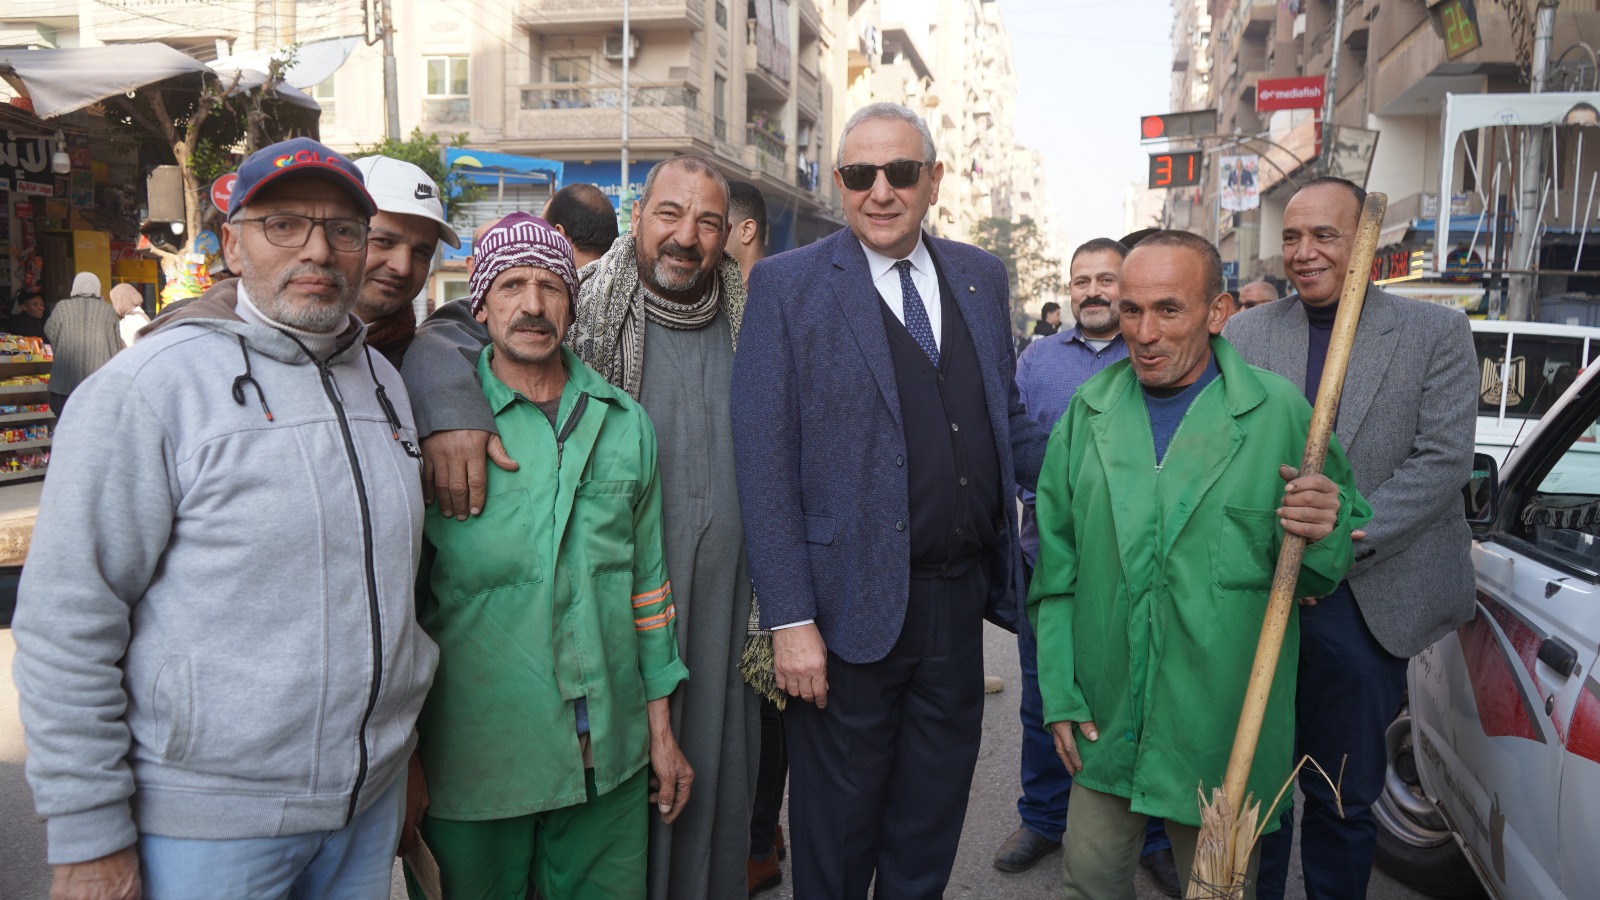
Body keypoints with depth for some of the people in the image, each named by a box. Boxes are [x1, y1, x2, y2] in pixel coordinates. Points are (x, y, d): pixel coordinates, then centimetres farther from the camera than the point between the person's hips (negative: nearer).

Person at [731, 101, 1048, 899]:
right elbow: (765, 464, -11)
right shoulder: (787, 285, -7)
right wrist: (790, 618, -15)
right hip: (852, 608, -4)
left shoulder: (981, 276, 8)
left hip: (960, 596, 5)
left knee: (930, 835, 21)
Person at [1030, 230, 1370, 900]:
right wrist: (1060, 693, 1)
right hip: (1104, 722, 3)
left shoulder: (1280, 412, -9)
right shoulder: (1089, 411, 1)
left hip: (1222, 731, -2)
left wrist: (1325, 532, -26)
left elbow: (1335, 559, -2)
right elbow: (1056, 566, 4)